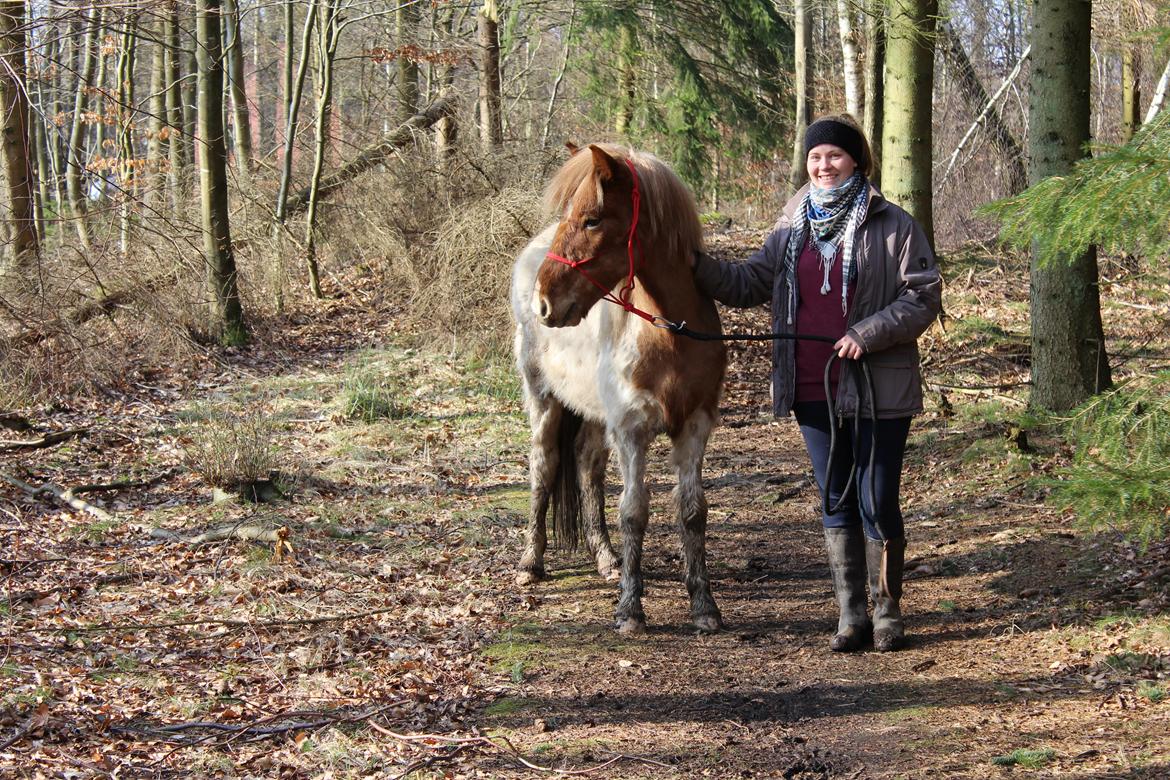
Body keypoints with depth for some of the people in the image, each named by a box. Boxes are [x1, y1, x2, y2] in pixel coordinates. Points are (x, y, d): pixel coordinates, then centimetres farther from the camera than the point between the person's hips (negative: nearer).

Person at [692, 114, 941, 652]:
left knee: (877, 503, 0)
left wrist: (868, 333, -19)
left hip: (876, 389, -5)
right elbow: (749, 284, 13)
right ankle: (851, 615, 18)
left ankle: (888, 611, 15)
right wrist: (697, 266, -1)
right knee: (836, 503, 10)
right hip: (814, 388, 5)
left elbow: (924, 297, -9)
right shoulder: (794, 229, 10)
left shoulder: (893, 226, -5)